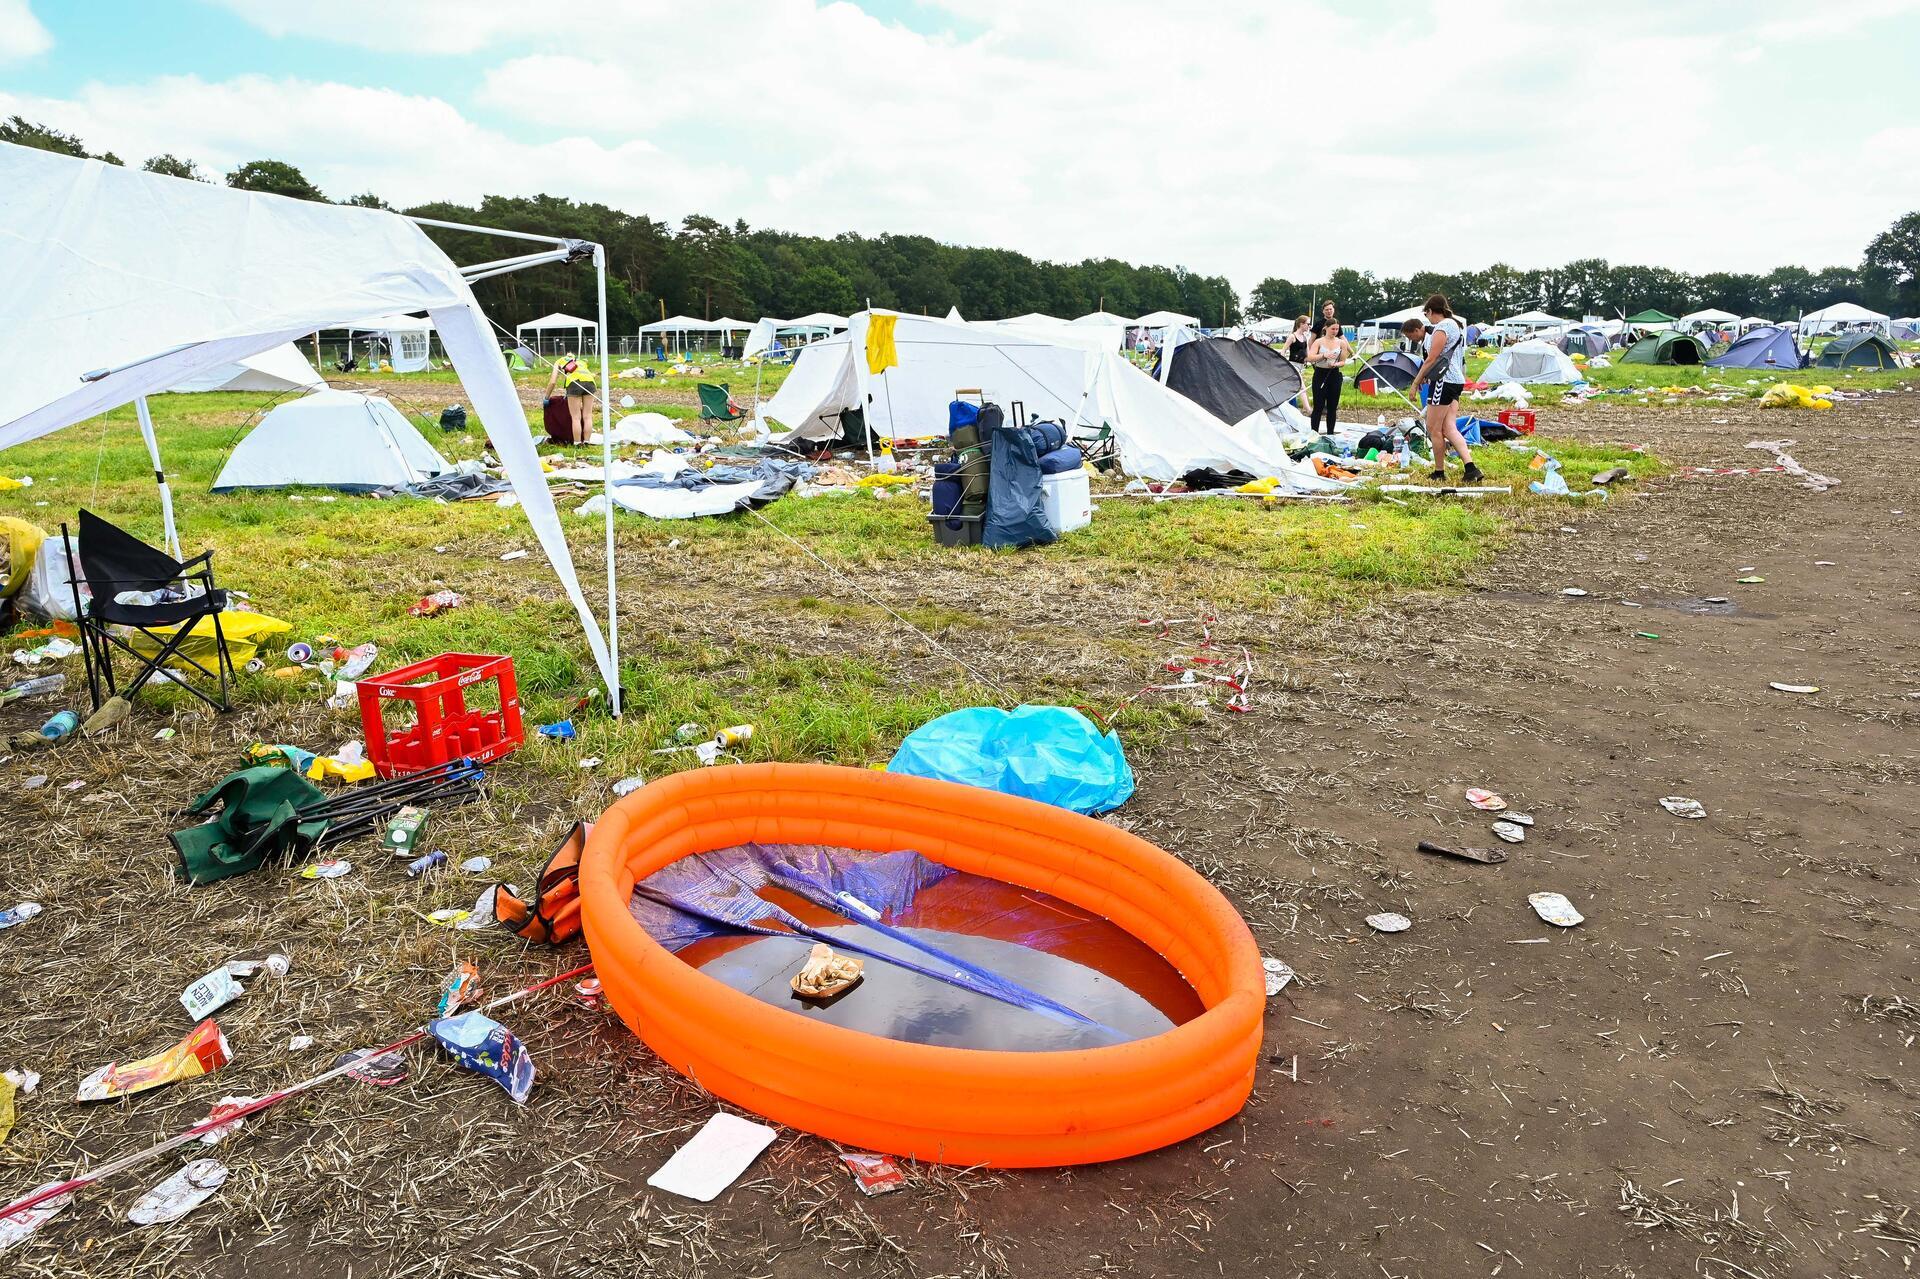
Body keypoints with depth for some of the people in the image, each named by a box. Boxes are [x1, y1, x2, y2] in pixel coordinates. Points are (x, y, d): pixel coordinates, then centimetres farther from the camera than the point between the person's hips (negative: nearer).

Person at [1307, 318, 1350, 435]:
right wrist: (1323, 355, -28)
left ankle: (1330, 434, 14)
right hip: (1320, 374, -3)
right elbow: (1310, 357, -14)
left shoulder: (1341, 343, 6)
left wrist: (1336, 364, -13)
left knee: (1332, 407, 6)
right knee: (1318, 406, -6)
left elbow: (1343, 361, 9)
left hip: (1335, 375, 3)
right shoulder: (1318, 342, -2)